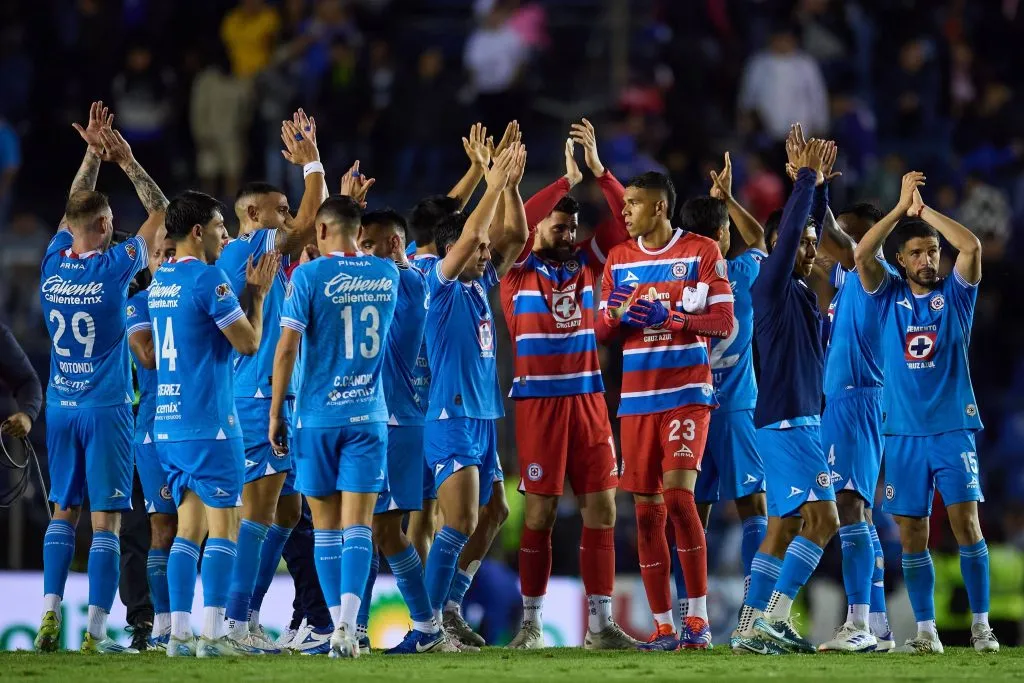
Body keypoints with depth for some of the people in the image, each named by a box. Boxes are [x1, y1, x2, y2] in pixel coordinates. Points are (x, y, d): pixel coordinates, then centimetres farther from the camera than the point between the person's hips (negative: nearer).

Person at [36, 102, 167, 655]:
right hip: (105, 407, -5)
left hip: (60, 407, 5)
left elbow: (75, 209, 17)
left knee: (63, 513, 13)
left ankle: (50, 615, 4)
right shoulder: (114, 268, -13)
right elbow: (160, 212, -3)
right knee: (105, 521, -3)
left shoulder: (54, 263, -1)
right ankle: (96, 630, -7)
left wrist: (93, 154, 17)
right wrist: (127, 162, 3)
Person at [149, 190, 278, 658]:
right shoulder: (208, 278, -12)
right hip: (209, 424, -8)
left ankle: (179, 634, 4)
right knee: (223, 528, -5)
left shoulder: (160, 280, 14)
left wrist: (248, 289, 24)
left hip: (168, 424, 8)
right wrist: (259, 292, 2)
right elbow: (248, 342, -10)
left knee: (190, 528, 9)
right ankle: (212, 635, -10)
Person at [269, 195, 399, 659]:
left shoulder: (309, 276, -8)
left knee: (325, 526, 10)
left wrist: (275, 413, -4)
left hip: (318, 416, -2)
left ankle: (338, 626, 11)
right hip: (368, 416, 2)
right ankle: (347, 625, -20)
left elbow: (287, 348, -11)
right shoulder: (386, 274, 5)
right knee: (357, 525, -4)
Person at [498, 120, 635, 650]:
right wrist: (567, 180, -17)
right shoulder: (517, 272, -1)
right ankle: (530, 622, 8)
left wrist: (599, 170, -10)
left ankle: (600, 623, 3)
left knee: (602, 506, 0)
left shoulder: (584, 264, 9)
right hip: (539, 401, -4)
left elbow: (625, 224, 1)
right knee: (541, 510, -2)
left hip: (588, 398, 4)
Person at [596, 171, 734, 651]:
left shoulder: (702, 252, -2)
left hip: (687, 393, -5)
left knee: (678, 494, -18)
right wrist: (617, 314, -10)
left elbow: (724, 323, -8)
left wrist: (665, 316, -19)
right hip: (637, 399, 5)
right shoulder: (618, 260, 12)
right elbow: (602, 332, 13)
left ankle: (698, 616, -10)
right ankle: (663, 626, 7)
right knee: (646, 511, 2)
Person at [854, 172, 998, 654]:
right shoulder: (889, 296, 8)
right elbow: (861, 255, -8)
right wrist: (902, 207, -10)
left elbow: (970, 246, -12)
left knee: (965, 522, -10)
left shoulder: (954, 294, 4)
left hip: (953, 428, -2)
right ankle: (925, 631, 7)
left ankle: (981, 626, -7)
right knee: (911, 533, 1)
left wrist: (924, 210, -7)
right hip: (904, 433, 2)